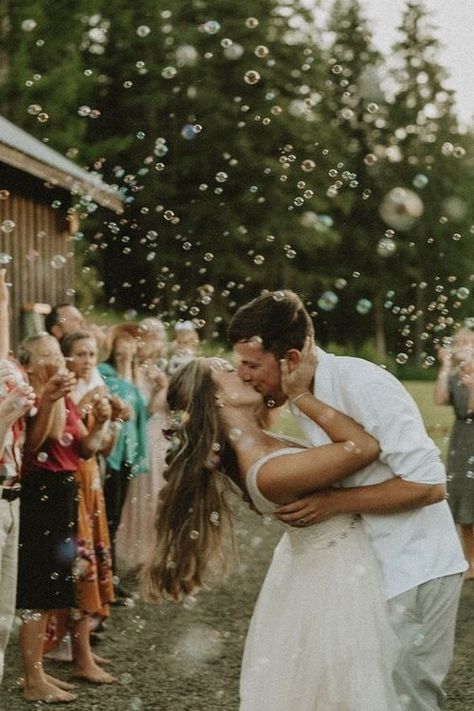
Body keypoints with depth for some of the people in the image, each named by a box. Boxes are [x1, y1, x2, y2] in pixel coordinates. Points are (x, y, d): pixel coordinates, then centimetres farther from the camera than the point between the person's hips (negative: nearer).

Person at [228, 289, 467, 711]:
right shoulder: (302, 398, 5)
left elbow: (428, 485, -22)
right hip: (373, 566, 9)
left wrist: (334, 503, -23)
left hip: (414, 572, -9)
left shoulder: (361, 384, -21)